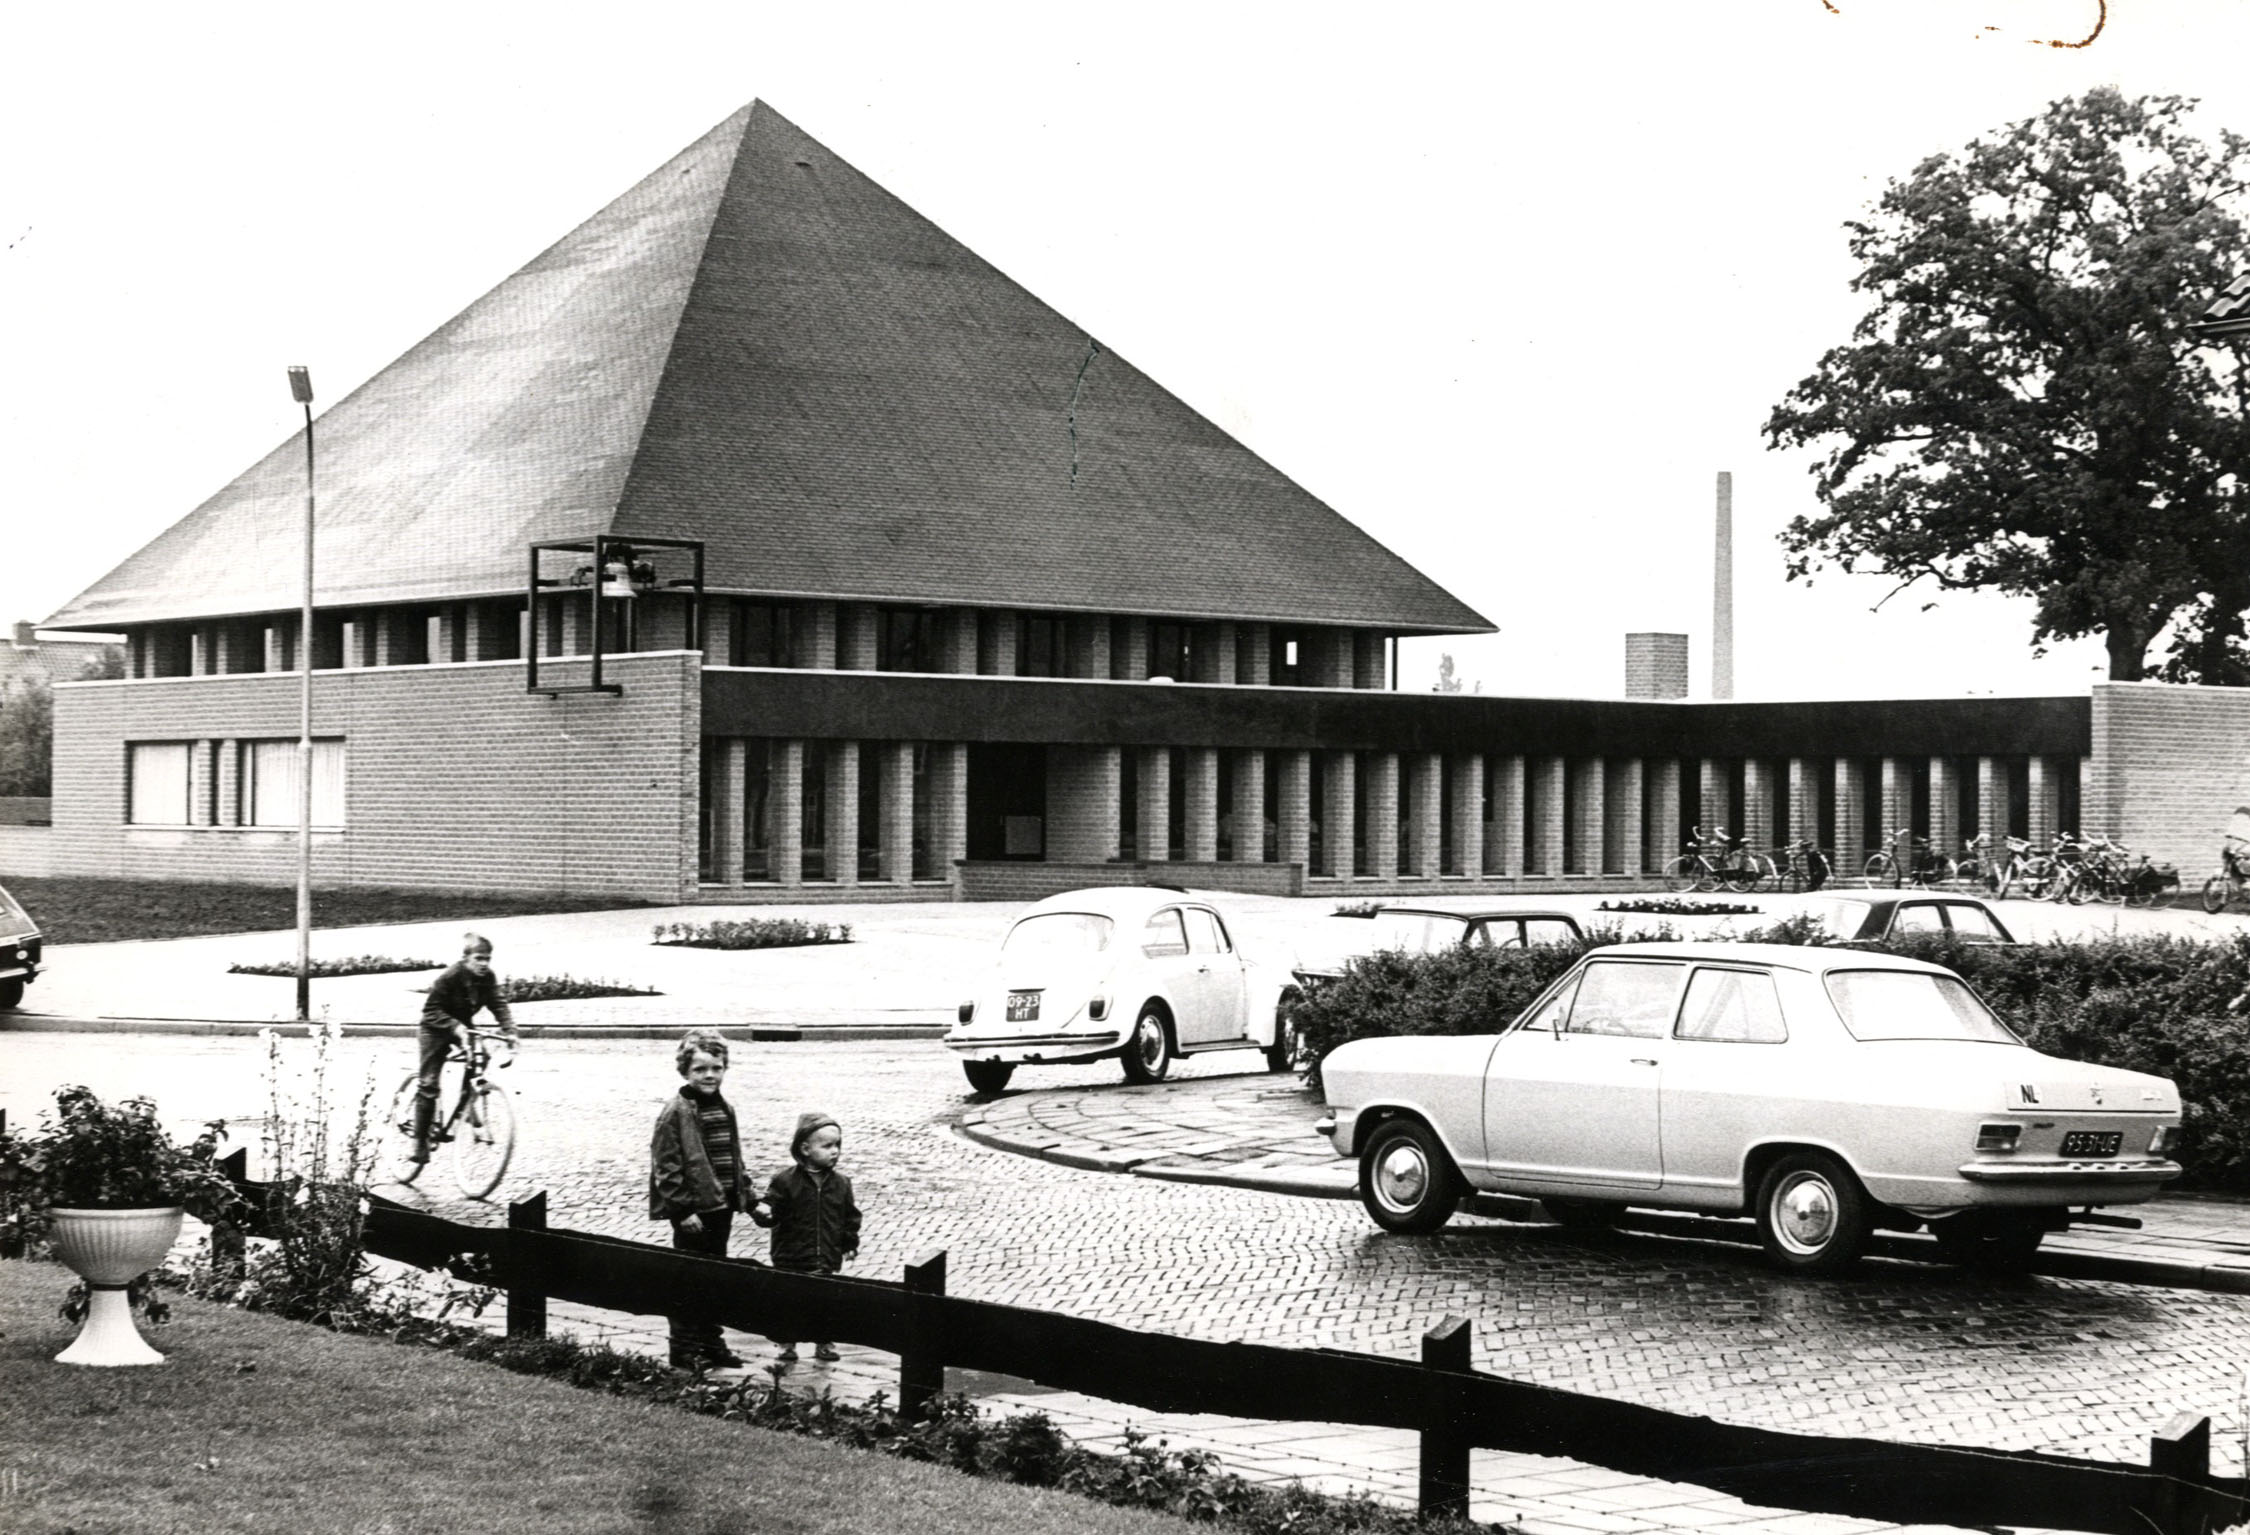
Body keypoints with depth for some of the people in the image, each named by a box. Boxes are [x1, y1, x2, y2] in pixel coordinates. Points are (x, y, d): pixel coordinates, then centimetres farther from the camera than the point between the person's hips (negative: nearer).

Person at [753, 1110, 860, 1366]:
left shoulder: (841, 1184, 1)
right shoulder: (786, 1181, -11)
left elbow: (850, 1217, 11)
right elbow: (772, 1212, -10)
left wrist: (850, 1244, 11)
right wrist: (763, 1213, -32)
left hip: (826, 1262, 3)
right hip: (791, 1260, -3)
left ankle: (824, 1342, 27)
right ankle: (787, 1343, 20)